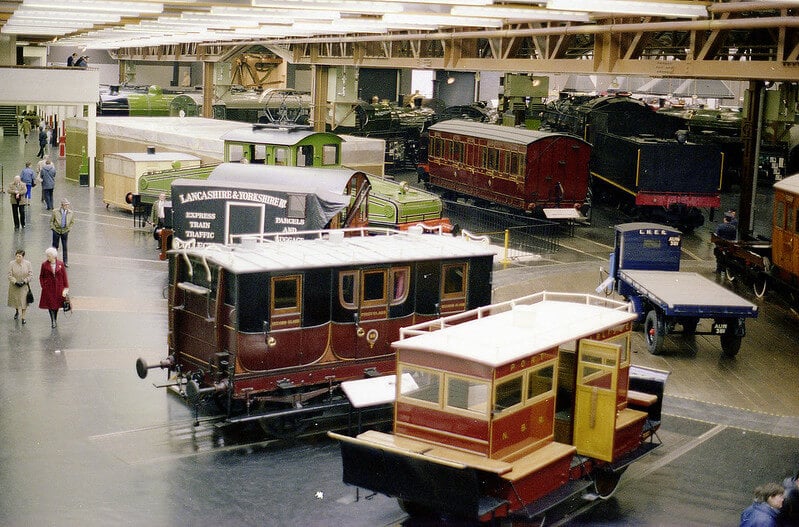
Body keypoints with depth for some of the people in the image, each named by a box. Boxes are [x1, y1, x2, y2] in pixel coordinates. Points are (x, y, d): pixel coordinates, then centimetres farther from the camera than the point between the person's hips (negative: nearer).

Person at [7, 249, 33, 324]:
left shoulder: (28, 264, -8)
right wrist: (15, 282, -19)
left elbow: (30, 275, -5)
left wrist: (24, 282, -17)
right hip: (14, 286, 1)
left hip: (24, 286, -1)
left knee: (24, 301, 0)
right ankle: (17, 311, 45)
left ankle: (23, 317, 10)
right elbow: (10, 275, -8)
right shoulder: (11, 264, -9)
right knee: (15, 299, 14)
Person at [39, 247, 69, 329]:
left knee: (57, 304, 11)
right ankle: (52, 321, 5)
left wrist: (66, 287, -2)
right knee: (50, 304, -2)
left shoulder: (60, 264, -4)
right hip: (48, 288, -1)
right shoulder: (44, 264, -5)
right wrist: (43, 286, -4)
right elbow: (41, 276, 4)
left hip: (58, 287, 1)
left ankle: (55, 319, 28)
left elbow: (64, 276, 0)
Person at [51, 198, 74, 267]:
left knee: (65, 247, 3)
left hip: (65, 231, 1)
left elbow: (72, 222, 10)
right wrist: (53, 228, -4)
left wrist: (68, 229, 3)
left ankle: (65, 262, 12)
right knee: (55, 246, 8)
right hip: (56, 230, -1)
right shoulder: (55, 212, -9)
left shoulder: (71, 213, -5)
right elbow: (51, 221, 2)